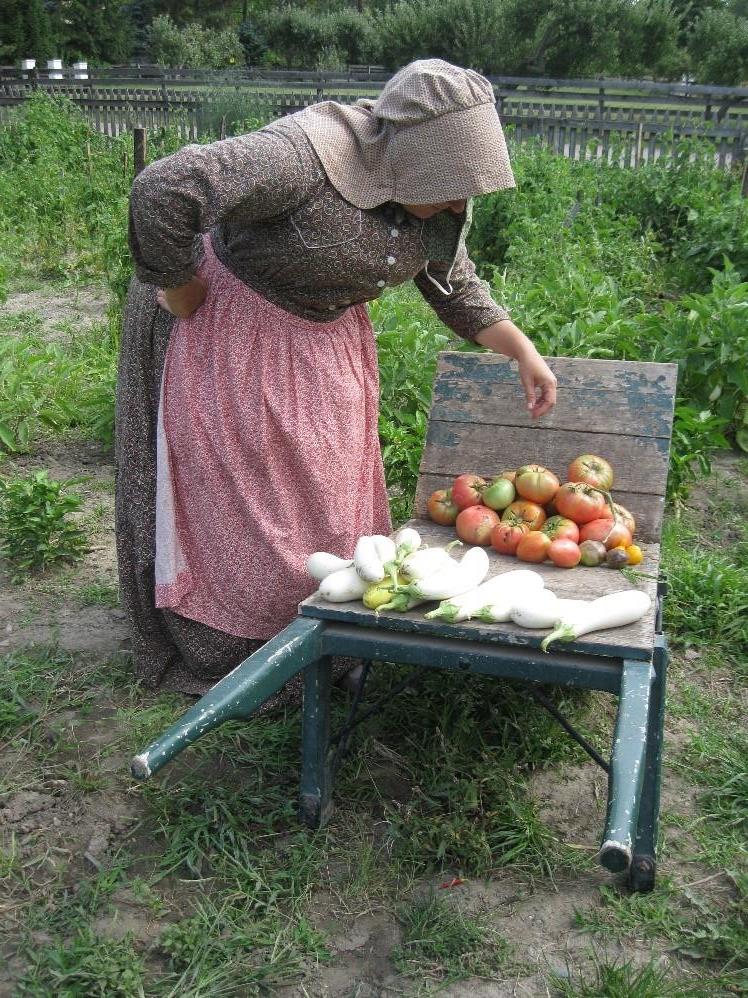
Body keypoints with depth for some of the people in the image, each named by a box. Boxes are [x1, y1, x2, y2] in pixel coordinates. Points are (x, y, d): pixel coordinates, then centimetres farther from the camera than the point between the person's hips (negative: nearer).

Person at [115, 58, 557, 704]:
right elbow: (161, 191, -40)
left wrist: (523, 351, -1)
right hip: (229, 325, -7)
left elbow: (455, 285, 7)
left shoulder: (440, 198, -9)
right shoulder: (307, 155, -35)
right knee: (235, 493, 0)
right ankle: (220, 656, 17)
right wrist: (179, 295, -26)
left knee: (326, 488, 11)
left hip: (327, 334, 7)